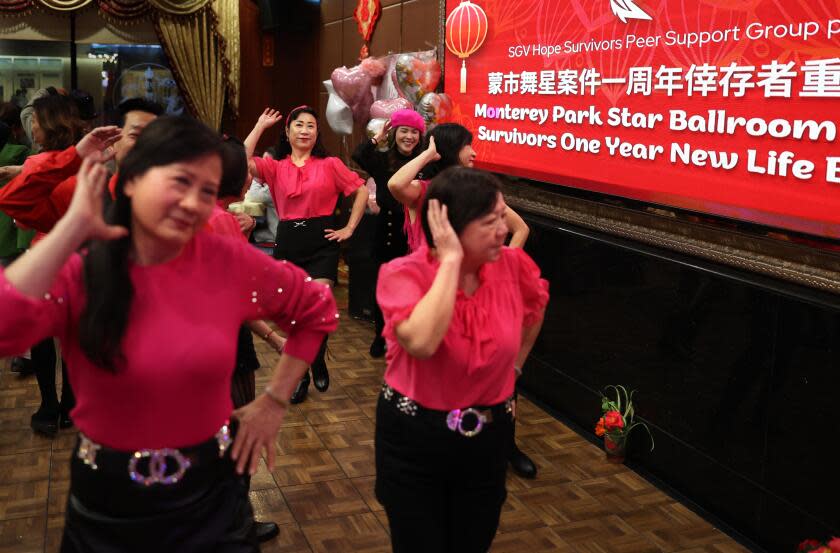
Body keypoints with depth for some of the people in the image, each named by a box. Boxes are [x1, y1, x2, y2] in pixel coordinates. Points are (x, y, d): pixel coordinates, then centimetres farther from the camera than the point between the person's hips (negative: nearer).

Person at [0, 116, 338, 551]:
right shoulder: (77, 269, -13)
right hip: (106, 500, 0)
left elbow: (316, 310, 4)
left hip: (211, 491, 0)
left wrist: (275, 400, 1)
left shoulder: (228, 261, -11)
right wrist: (73, 226, -27)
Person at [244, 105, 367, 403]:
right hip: (288, 242, 2)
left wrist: (350, 228, 0)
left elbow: (361, 190, 6)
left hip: (321, 242, -2)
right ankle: (300, 376, 24)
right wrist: (260, 126, 0)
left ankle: (318, 360, 17)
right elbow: (244, 160, -10)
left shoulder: (330, 165, 3)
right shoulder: (276, 167, 7)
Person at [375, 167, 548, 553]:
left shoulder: (513, 265, -10)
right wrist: (451, 260, -33)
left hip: (489, 436, 3)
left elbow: (534, 310, 14)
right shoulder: (404, 274, -21)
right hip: (413, 435, -3)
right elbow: (421, 342, -40)